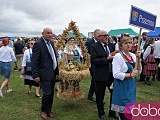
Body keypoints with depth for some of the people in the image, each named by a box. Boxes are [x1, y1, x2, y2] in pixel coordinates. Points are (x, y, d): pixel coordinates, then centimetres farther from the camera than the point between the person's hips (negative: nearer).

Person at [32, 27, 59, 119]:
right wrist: (36, 75, -18)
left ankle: (49, 110, 32)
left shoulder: (51, 43, 11)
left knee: (51, 93, 14)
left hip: (53, 73, 8)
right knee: (47, 93, -2)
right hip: (44, 74, -7)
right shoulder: (38, 44, -13)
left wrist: (57, 70, 14)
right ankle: (43, 110, 23)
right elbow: (34, 61, -16)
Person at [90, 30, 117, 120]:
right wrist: (107, 59, -23)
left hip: (112, 74, 5)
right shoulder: (94, 47, -9)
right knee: (100, 96, 10)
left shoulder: (111, 45, 7)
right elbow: (93, 61, -18)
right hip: (101, 75, -4)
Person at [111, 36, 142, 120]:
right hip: (122, 86, -6)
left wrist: (138, 59, -5)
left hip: (132, 85, 6)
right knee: (123, 108, 0)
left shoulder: (133, 55, 6)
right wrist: (130, 74, -15)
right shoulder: (118, 56, -14)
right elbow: (116, 74, -20)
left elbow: (139, 71, 7)